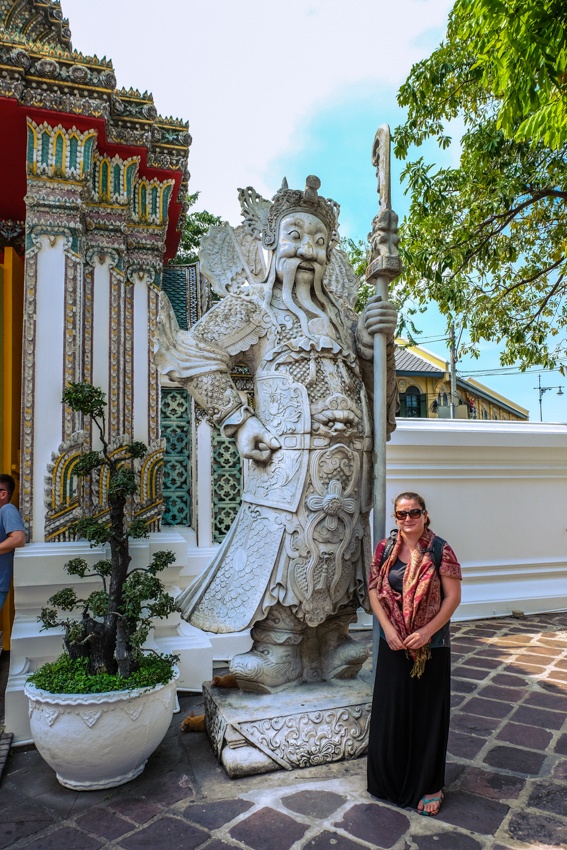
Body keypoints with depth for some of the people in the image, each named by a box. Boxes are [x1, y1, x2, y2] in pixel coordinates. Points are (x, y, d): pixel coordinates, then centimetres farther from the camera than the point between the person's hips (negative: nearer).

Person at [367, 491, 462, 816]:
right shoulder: (386, 548, -1)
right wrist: (388, 628, -10)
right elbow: (374, 590, 1)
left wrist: (427, 631, -17)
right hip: (394, 643, 3)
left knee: (428, 713, 9)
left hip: (431, 646, -3)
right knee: (391, 710, 12)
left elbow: (453, 597, -11)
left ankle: (428, 785, 27)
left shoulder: (440, 550, -11)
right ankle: (392, 778, 33)